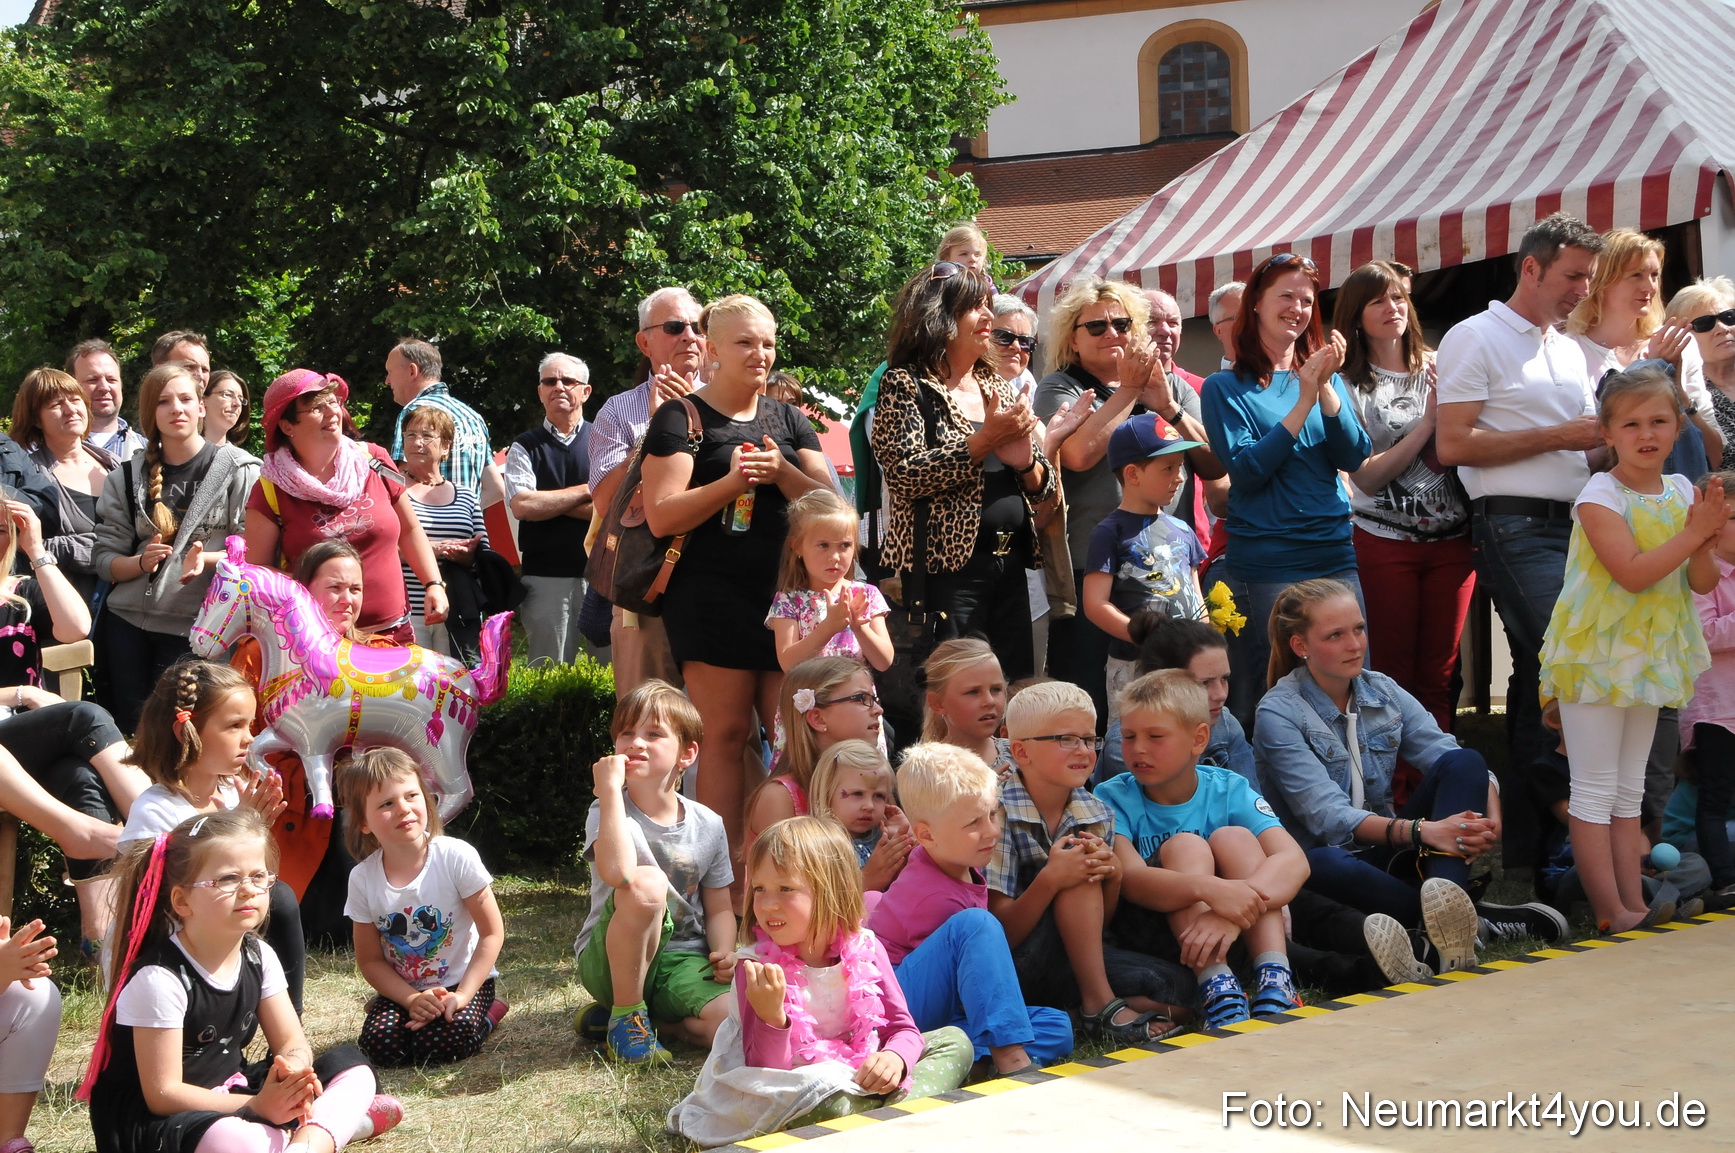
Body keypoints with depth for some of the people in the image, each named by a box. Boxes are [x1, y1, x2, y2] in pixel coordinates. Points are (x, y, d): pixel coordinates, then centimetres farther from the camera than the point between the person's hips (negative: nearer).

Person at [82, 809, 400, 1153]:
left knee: (350, 1065, 2)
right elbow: (163, 1094, -21)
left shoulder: (258, 957, 1)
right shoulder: (160, 977, -21)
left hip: (229, 1094, 8)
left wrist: (294, 1070, -23)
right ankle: (340, 1118, -18)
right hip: (155, 1121, -8)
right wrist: (258, 1107, -28)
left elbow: (293, 1042, 3)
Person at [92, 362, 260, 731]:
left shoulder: (238, 470, 2)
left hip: (196, 624, -3)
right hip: (127, 621, 3)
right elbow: (104, 556, 6)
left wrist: (206, 559, -20)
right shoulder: (127, 478, 12)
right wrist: (141, 562, -14)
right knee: (131, 727, 4)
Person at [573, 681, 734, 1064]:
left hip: (683, 961, 3)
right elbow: (618, 872, -32)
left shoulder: (708, 825, 3)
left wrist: (725, 952, -10)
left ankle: (654, 1014, 5)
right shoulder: (608, 811, -9)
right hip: (613, 961, -3)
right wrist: (610, 788, -26)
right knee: (647, 885, -35)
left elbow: (719, 908, 11)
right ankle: (626, 1013, -13)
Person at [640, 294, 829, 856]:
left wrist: (782, 473, -10)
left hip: (786, 594, 5)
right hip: (714, 598, -5)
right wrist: (730, 483, -20)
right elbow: (661, 516, -8)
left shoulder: (789, 419, 18)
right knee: (727, 734, -5)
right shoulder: (681, 417, 2)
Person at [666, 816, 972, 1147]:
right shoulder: (756, 966, -16)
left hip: (861, 1079, 6)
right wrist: (770, 1015, -37)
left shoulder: (864, 948, -5)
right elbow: (765, 1072, -17)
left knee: (953, 1040, -1)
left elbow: (903, 1029, 0)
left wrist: (895, 1057, -25)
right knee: (826, 1103, -39)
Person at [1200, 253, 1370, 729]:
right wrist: (1304, 402, -13)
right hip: (1265, 565, -4)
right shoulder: (1225, 387, 2)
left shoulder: (1329, 379, 14)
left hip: (1335, 557, 4)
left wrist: (1326, 389, -12)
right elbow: (1246, 470, -10)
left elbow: (1353, 457, 1)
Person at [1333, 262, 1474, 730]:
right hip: (1384, 544, -3)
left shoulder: (1438, 369, 10)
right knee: (1392, 674, 0)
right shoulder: (1350, 384, -1)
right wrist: (1427, 423, -12)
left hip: (1451, 539, 3)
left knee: (1438, 676, 5)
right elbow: (1367, 476, -8)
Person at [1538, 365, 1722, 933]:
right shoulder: (1600, 496, -14)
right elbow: (1632, 572, -24)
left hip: (1650, 653, 7)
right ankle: (1611, 912, 1)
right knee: (1595, 789, -2)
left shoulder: (1683, 492, 4)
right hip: (1596, 652, -7)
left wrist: (1705, 535, -16)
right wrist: (1694, 532, -20)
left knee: (1629, 789, 13)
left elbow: (1703, 582, 2)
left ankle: (1633, 903, 17)